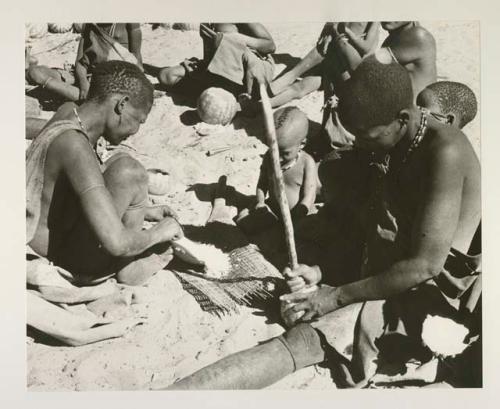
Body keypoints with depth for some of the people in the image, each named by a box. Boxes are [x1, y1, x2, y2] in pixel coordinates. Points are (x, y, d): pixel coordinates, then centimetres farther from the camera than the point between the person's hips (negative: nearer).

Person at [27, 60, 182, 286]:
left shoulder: (68, 112, -1)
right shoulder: (74, 147, -29)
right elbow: (116, 243, -36)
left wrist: (140, 212, 11)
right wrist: (157, 233, -16)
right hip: (72, 265, -10)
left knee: (119, 162, 19)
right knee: (127, 171, -22)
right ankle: (129, 267, -4)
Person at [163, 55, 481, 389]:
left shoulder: (445, 151, -19)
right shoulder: (391, 148, 10)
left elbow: (425, 265, -21)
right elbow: (375, 237, 15)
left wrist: (337, 296, -15)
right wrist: (321, 272, 0)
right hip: (389, 284, 19)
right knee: (303, 338, -6)